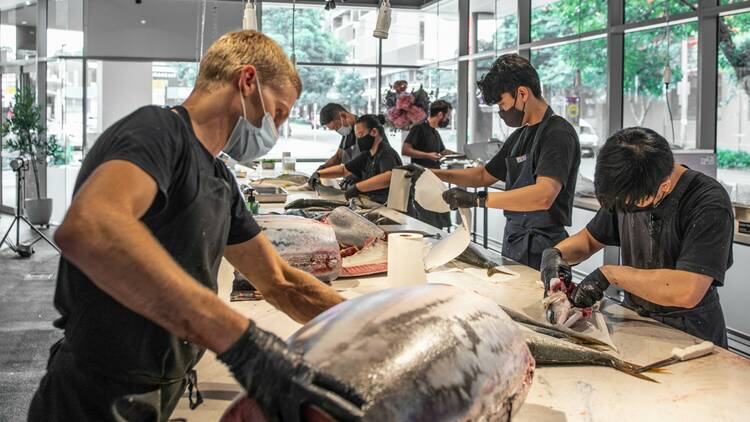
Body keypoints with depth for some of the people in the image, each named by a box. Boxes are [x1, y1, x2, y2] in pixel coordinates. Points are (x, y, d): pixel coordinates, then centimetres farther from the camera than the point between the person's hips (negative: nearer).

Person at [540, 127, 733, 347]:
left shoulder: (709, 203, -19)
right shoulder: (626, 191, 3)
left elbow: (687, 292, -28)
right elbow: (590, 238, 17)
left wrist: (609, 273, -21)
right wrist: (556, 253, -3)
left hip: (690, 338, -5)